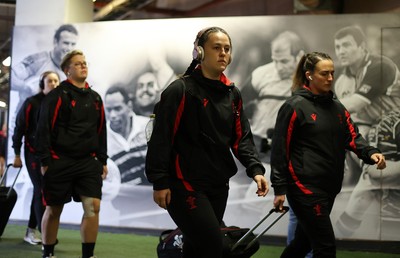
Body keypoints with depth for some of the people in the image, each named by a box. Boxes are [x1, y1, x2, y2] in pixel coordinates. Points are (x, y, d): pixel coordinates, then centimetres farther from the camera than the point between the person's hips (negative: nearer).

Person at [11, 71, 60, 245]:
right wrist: (17, 155, -4)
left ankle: (31, 231, 20)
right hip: (34, 153, -4)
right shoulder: (32, 103, -7)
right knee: (41, 191, -11)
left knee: (39, 191, 10)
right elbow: (19, 128, -4)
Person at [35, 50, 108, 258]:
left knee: (93, 206, -8)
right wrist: (45, 161, -12)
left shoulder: (95, 98, 13)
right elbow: (44, 128, -9)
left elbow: (101, 131, 19)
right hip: (60, 162, -4)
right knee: (53, 210, 5)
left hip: (88, 162, 4)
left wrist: (102, 159, 16)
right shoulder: (57, 95, -6)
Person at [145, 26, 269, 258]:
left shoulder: (233, 94, 10)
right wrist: (160, 182, -16)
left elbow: (241, 137, 9)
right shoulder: (181, 90, -11)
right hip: (185, 185, -7)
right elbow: (162, 137, -13)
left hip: (219, 186, 7)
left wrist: (255, 169, -6)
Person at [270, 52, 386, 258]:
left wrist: (370, 154, -15)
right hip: (305, 187, -7)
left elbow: (352, 136, 6)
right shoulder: (294, 106, -9)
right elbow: (280, 149, -10)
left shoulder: (337, 107, 14)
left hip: (329, 187, 7)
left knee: (305, 240, 18)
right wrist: (280, 189, -12)